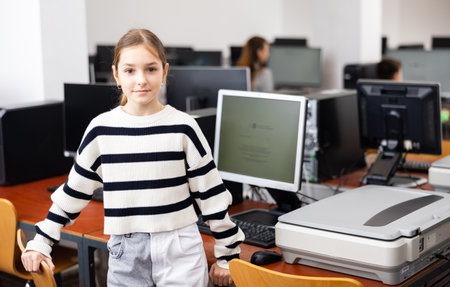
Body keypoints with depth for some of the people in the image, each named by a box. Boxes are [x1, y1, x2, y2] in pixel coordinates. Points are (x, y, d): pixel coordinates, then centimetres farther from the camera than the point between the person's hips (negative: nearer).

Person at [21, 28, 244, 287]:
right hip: (125, 253, 2)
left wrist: (227, 255, 3)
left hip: (179, 249, -2)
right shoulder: (101, 130, 1)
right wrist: (40, 243, 10)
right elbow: (73, 192, 11)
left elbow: (212, 194, 0)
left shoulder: (183, 128, -5)